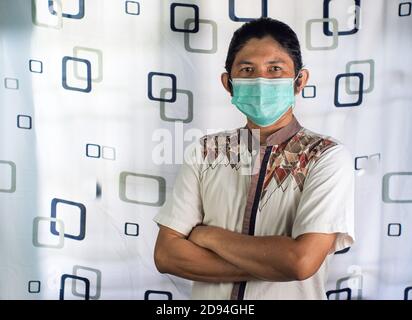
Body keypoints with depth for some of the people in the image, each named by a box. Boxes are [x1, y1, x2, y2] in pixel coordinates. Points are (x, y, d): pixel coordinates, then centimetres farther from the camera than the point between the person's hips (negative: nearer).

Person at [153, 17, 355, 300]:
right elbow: (166, 253, -11)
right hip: (208, 296, 2)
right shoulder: (206, 151, -7)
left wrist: (211, 235, -16)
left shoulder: (328, 157, -15)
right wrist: (275, 264, -20)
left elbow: (303, 260, -26)